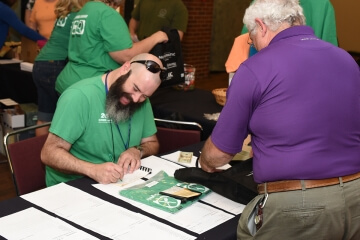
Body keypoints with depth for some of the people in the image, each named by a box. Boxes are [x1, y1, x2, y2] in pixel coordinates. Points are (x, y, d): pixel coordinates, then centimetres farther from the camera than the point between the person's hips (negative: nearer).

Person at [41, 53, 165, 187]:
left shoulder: (141, 101, 3)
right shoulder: (79, 96, -18)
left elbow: (152, 143, 13)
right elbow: (49, 153, -18)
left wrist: (137, 151, -9)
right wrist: (93, 170, -31)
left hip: (120, 183, 5)